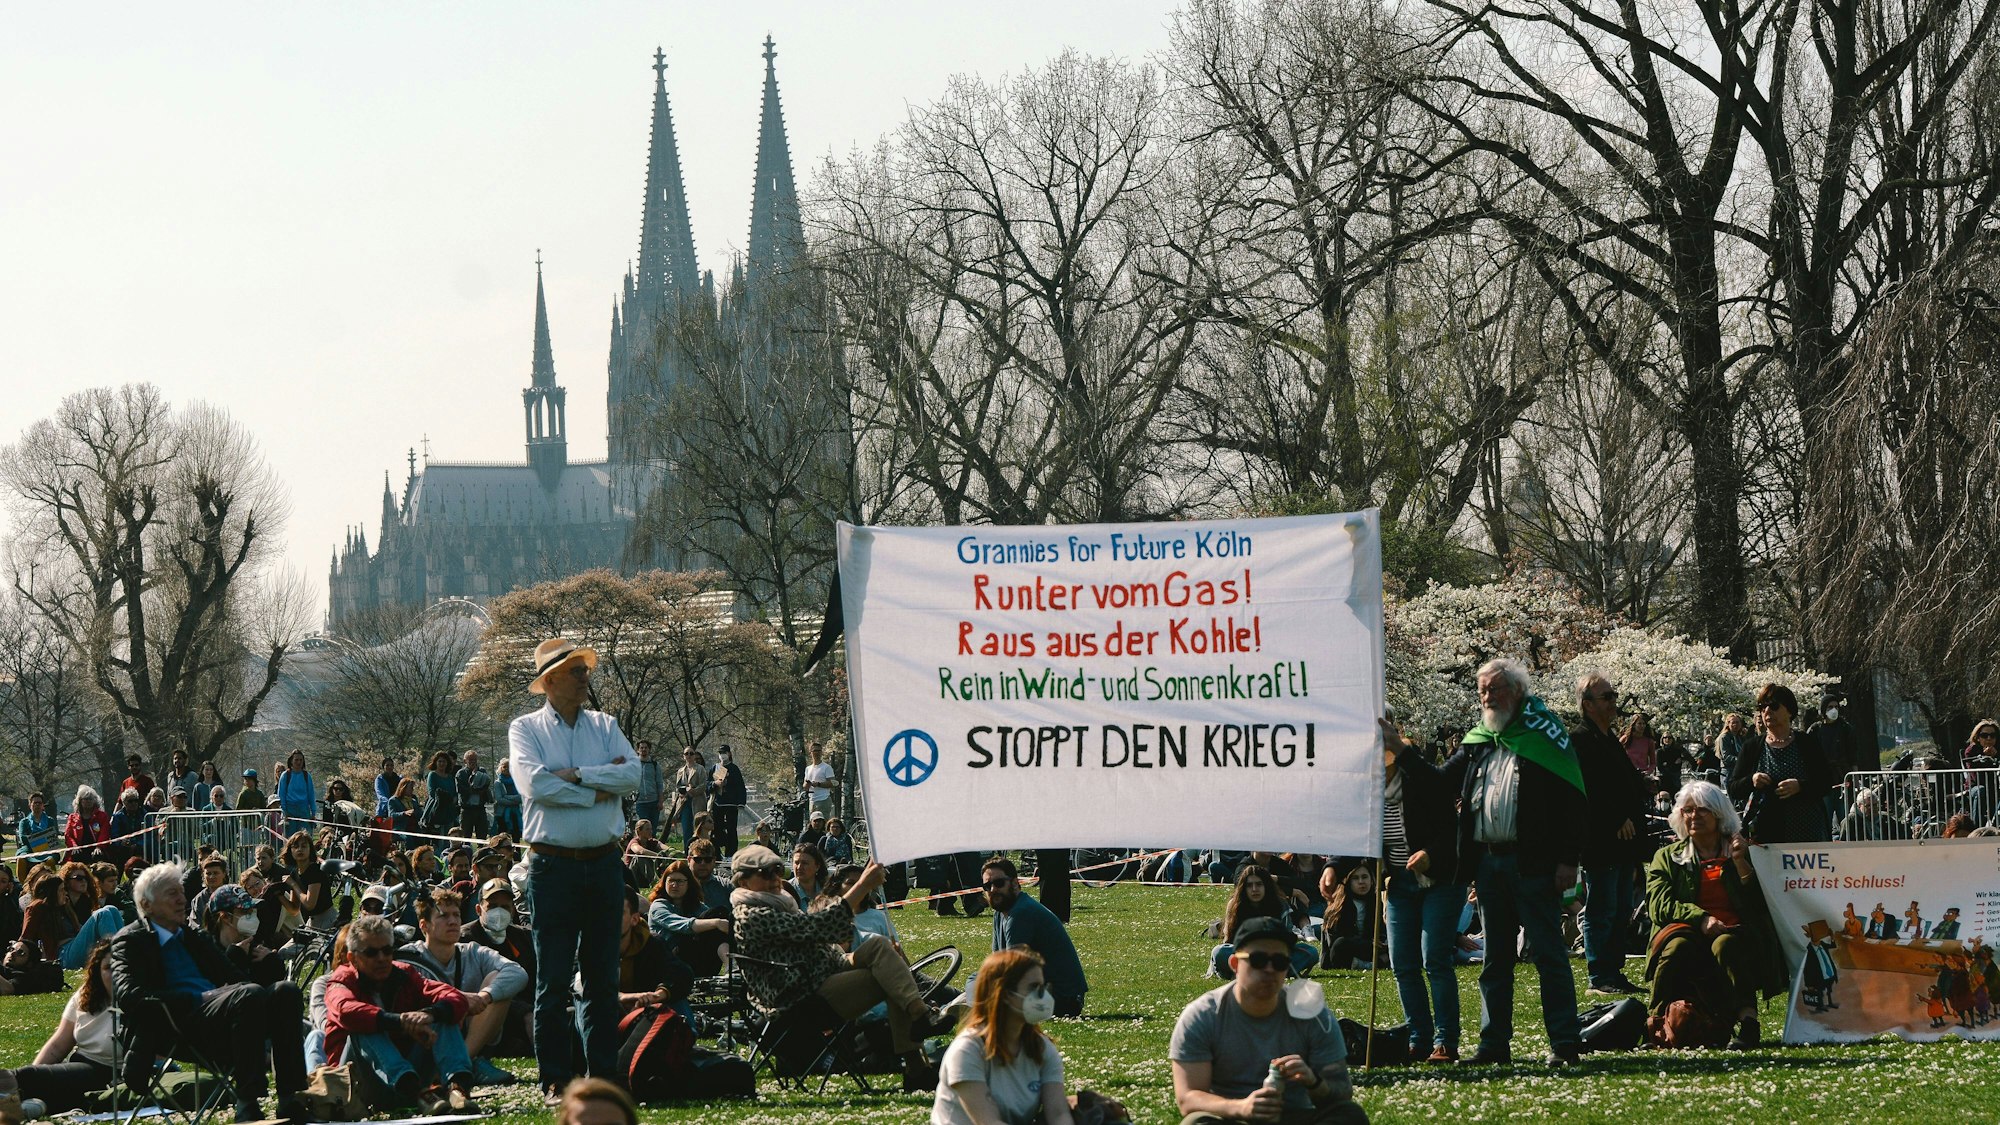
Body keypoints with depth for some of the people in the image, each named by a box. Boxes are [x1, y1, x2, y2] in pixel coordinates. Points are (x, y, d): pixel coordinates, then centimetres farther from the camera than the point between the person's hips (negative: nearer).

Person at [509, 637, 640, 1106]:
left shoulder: (604, 726, 11)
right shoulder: (525, 729, 1)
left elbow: (632, 773, -5)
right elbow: (535, 783, -16)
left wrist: (575, 775, -13)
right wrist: (598, 790, -10)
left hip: (603, 863, 4)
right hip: (553, 866, -4)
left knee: (603, 975, 8)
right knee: (552, 978, -1)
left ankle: (604, 1074, 14)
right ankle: (554, 1080, 3)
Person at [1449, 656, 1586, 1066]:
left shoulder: (1543, 734, -2)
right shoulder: (1476, 742, 16)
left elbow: (1571, 801, -7)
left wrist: (1567, 859, -13)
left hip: (1532, 863, -6)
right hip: (1487, 860, 6)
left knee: (1549, 955, -5)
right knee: (1495, 959, 9)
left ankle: (1565, 1043, -4)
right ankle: (1494, 1043, 13)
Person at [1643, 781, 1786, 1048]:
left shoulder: (1742, 851, 20)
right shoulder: (1667, 857, 21)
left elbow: (1759, 904, 7)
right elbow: (1659, 904, 3)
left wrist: (1741, 863, -5)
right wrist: (1701, 919, -13)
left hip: (1735, 932, -1)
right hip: (1688, 930, 1)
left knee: (1726, 944, -37)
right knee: (1678, 945, -36)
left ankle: (1747, 1020, -48)